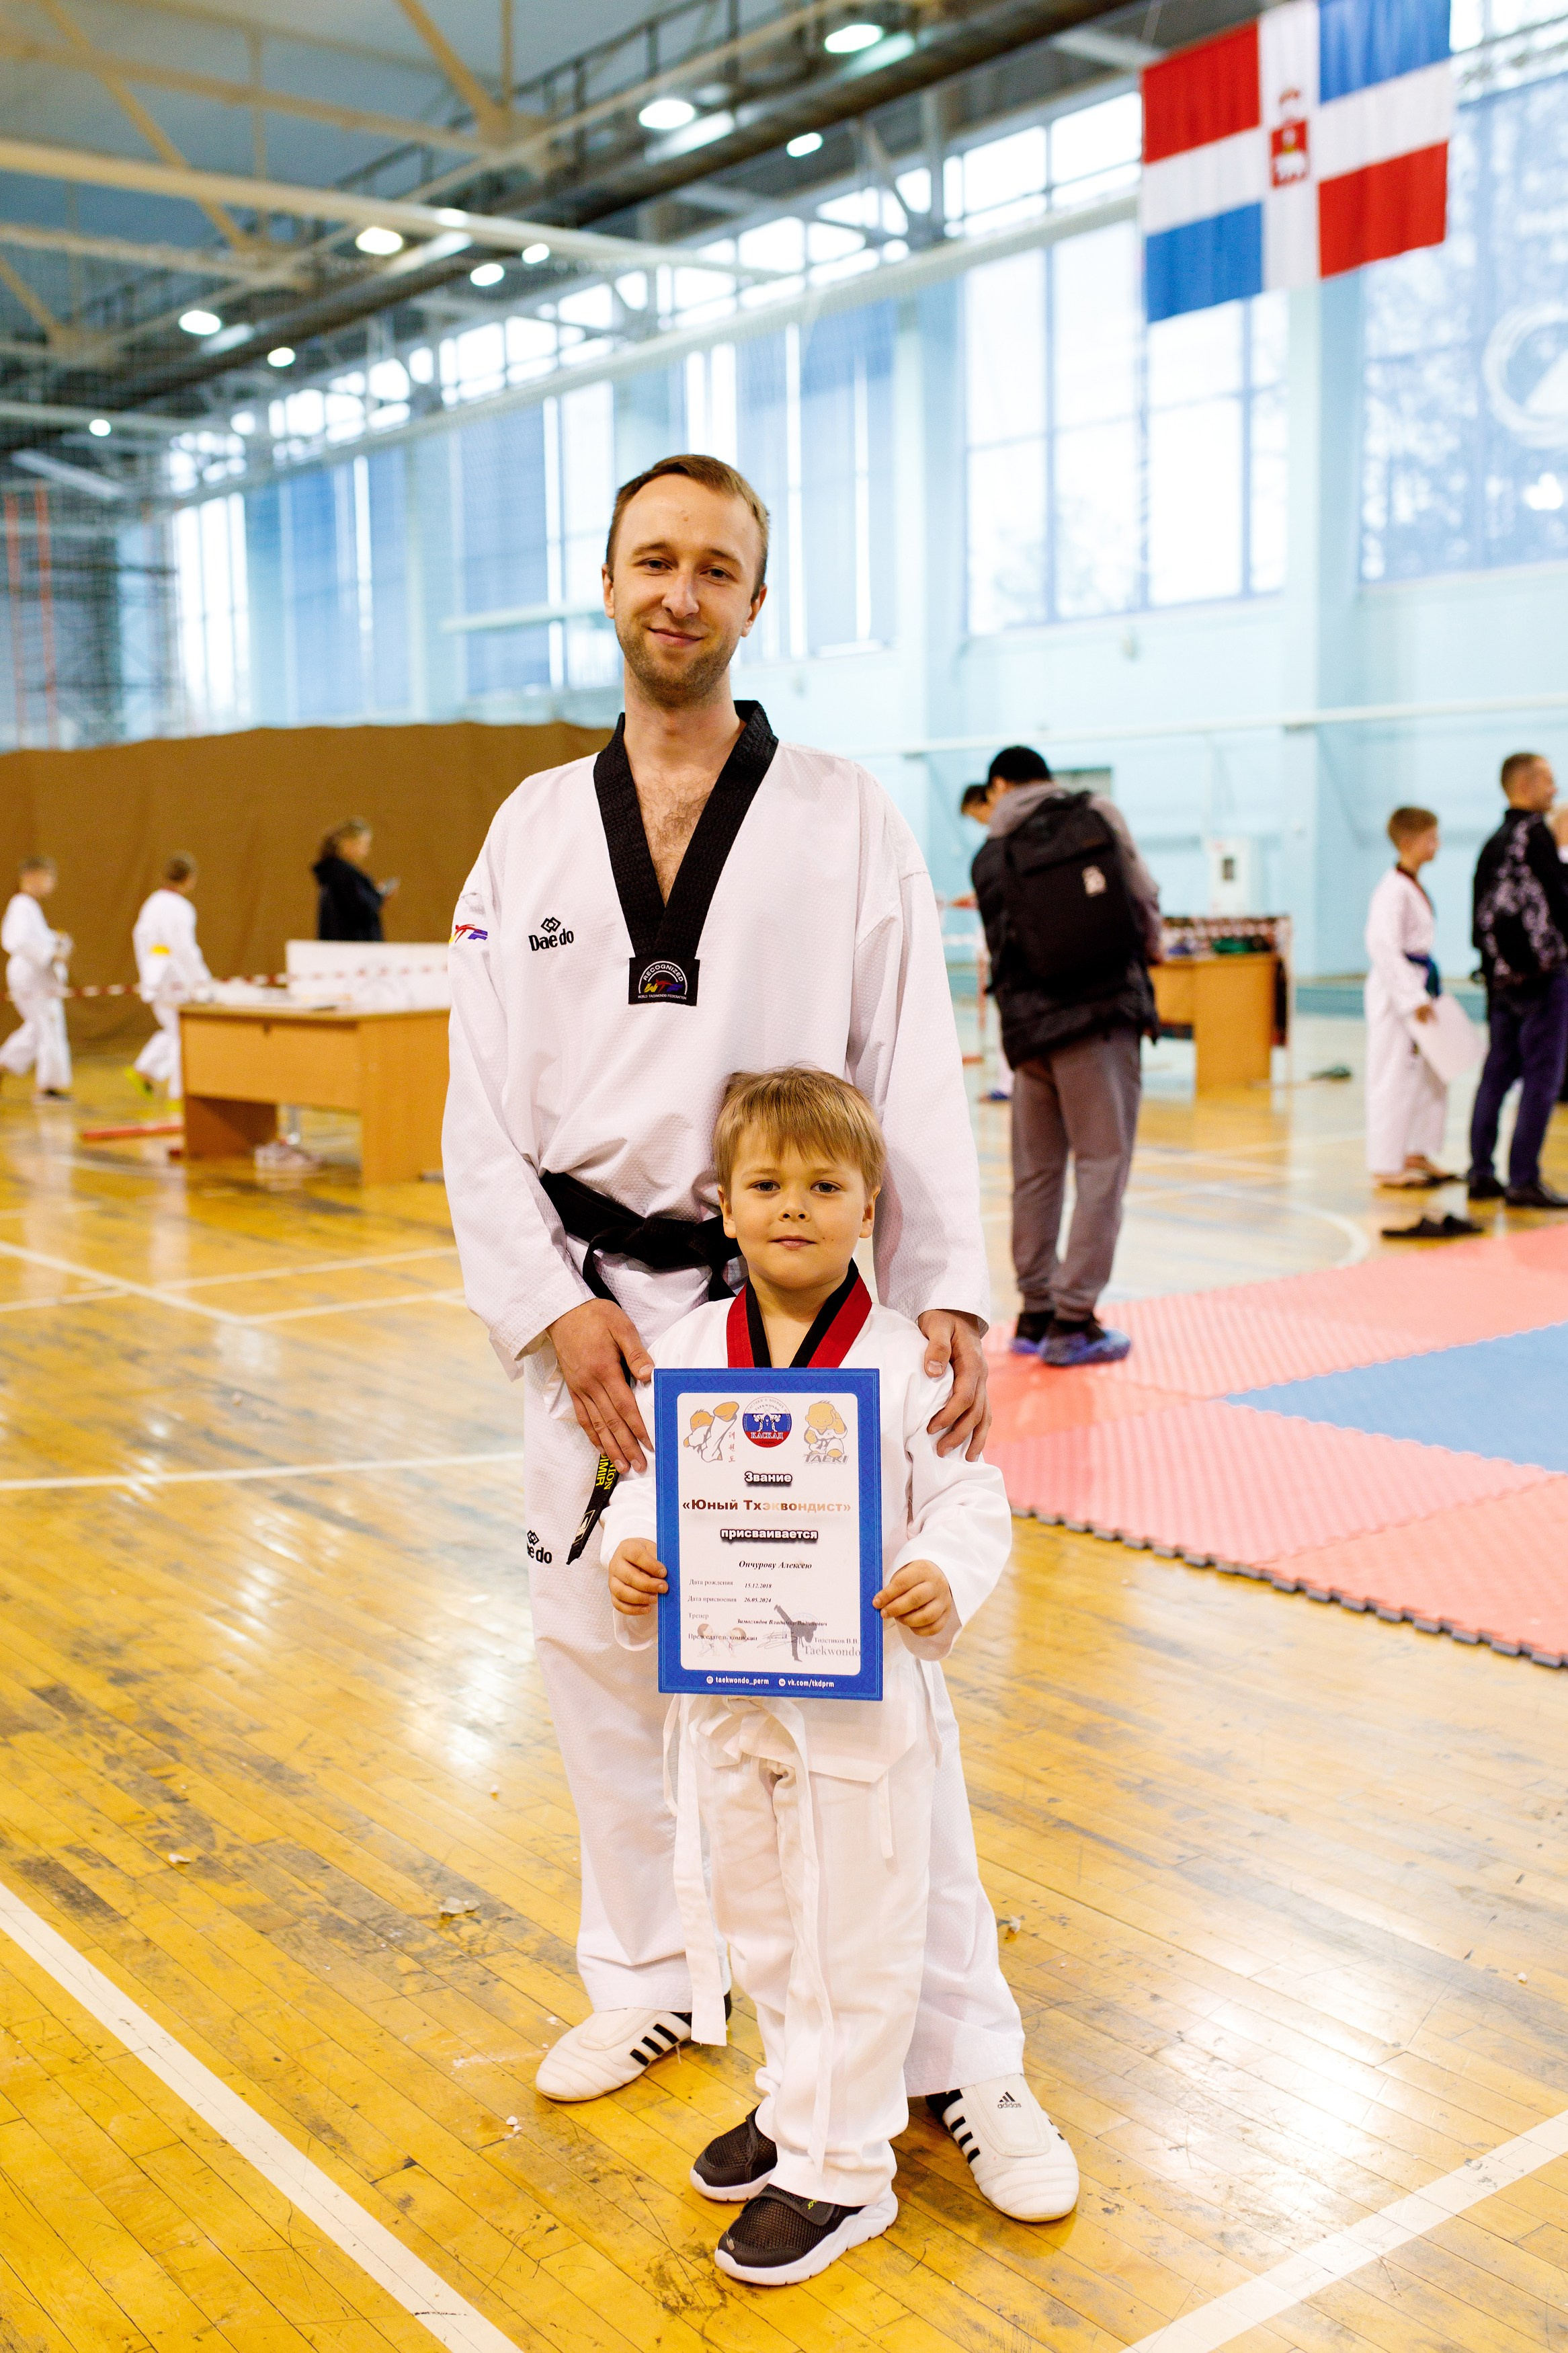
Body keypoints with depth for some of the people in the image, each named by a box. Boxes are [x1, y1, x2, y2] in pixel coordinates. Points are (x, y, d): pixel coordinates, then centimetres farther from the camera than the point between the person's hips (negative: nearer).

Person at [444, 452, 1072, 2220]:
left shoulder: (845, 819, 0)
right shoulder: (534, 829, 7)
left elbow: (914, 1077, -4)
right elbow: (483, 1105, 4)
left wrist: (949, 1295, -16)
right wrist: (554, 1308, -7)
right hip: (593, 1310, 3)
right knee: (601, 1653, 14)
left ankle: (966, 2055, 16)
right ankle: (647, 1979, 37)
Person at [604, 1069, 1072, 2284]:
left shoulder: (905, 1357, -13)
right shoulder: (688, 1351, -2)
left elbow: (970, 1496, -10)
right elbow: (650, 1483, 4)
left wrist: (944, 1579, -29)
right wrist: (631, 1554, -16)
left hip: (861, 1695, -4)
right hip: (726, 1687, 5)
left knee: (855, 1939, 7)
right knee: (760, 1926, 22)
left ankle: (839, 2169, 25)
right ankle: (798, 2104, 45)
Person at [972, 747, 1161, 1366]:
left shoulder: (990, 857, 8)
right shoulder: (1098, 814, 2)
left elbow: (1001, 947, 7)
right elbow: (1145, 897, 4)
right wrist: (1148, 946, 22)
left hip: (1029, 1028, 3)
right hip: (1104, 1017, -3)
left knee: (1036, 1171, 13)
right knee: (1101, 1164, -1)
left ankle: (1036, 1313, 19)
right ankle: (1073, 1320, -3)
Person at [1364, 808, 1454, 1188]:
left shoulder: (1414, 885, 12)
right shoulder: (1394, 889, -18)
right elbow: (1383, 946, -24)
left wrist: (1426, 991, 17)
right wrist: (1413, 997, -24)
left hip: (1418, 983, 10)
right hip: (1394, 989, -10)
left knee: (1431, 1075, 14)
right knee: (1395, 1078, -4)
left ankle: (1416, 1153, 25)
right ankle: (1386, 1166, 4)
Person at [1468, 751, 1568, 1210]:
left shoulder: (1494, 842, 15)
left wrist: (1494, 969, 17)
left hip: (1502, 976, 8)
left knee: (1497, 1073, 11)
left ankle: (1481, 1175, 13)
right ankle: (1524, 1181, -5)